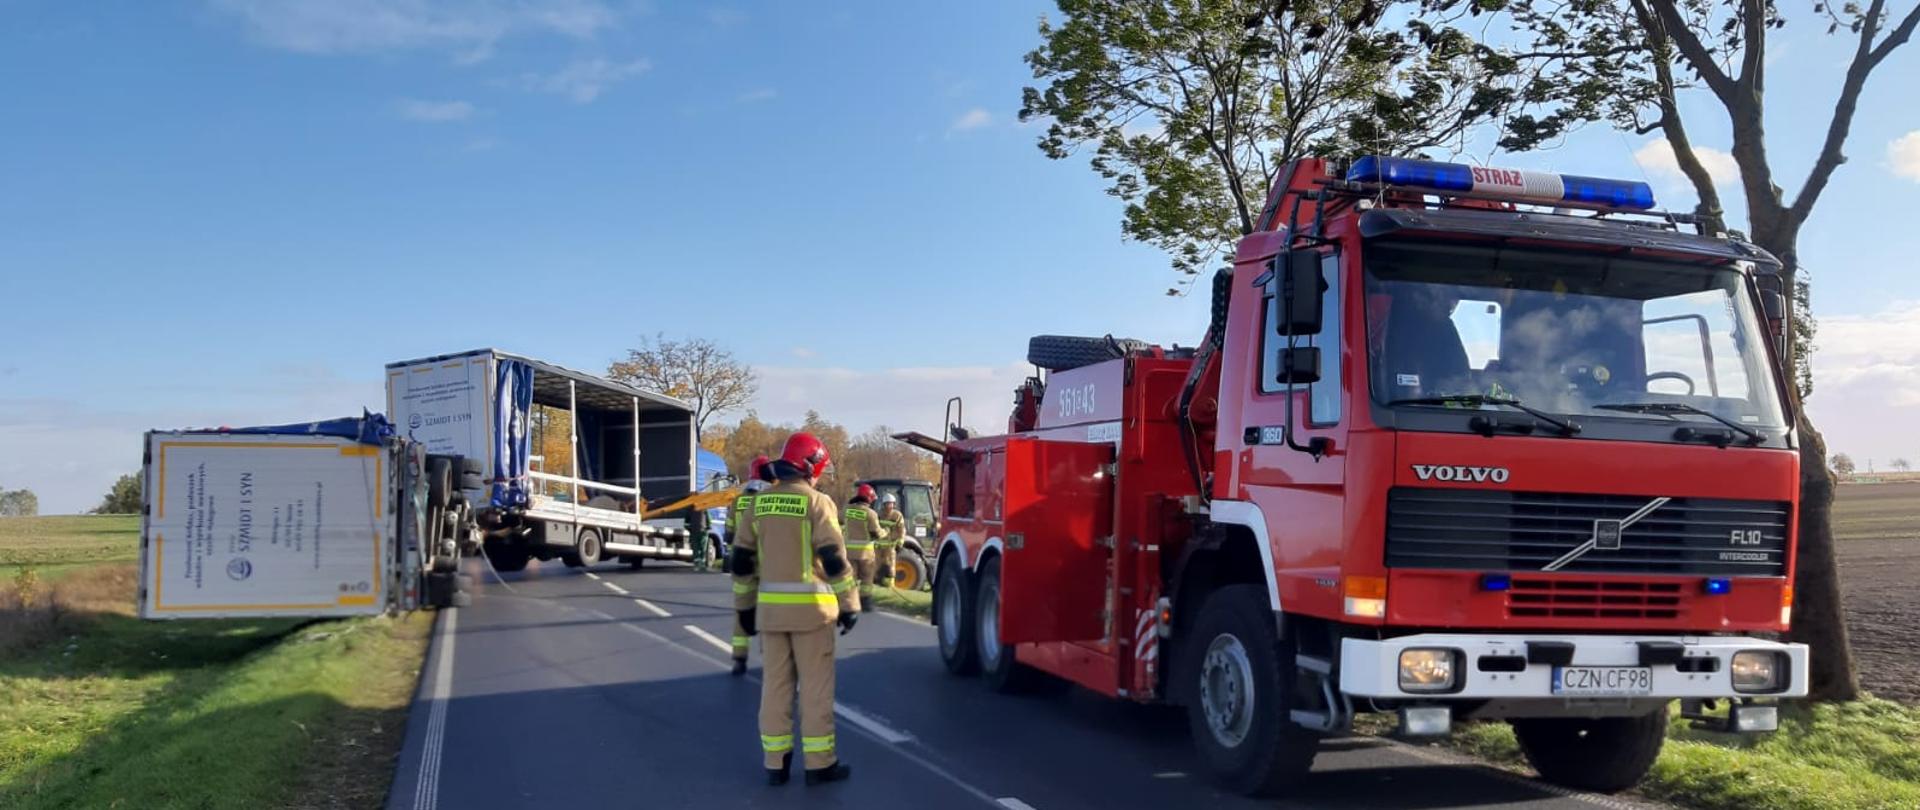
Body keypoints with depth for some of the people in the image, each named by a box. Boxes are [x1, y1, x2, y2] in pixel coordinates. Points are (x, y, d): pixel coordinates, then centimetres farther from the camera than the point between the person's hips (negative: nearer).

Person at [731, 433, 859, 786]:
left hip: (770, 607, 5)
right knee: (815, 686, 3)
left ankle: (775, 763, 14)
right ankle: (819, 763, 8)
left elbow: (742, 560, 9)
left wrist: (746, 605, 17)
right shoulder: (817, 502, -9)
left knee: (775, 684, 10)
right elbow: (834, 560, -13)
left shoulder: (760, 502, 7)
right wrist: (850, 605, -5)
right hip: (810, 607, -5)